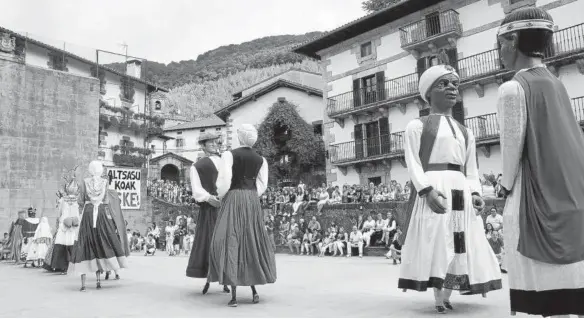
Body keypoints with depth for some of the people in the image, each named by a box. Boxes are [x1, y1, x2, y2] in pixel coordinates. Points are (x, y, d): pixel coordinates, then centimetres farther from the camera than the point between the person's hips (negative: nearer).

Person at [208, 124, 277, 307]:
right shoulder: (261, 160, 8)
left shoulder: (229, 155, -5)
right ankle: (254, 291, 15)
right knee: (252, 243, 14)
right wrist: (249, 198, 15)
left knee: (231, 242, -2)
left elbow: (224, 180, -11)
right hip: (253, 202, 4)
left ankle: (234, 296, -6)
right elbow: (262, 185, 3)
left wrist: (221, 196, 8)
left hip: (233, 199, -4)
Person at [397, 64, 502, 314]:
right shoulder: (416, 126, 5)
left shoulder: (466, 132, 22)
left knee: (461, 243, 3)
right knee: (434, 241, -7)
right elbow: (413, 163, -5)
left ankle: (447, 295, 11)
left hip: (461, 192, 6)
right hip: (432, 190, -6)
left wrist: (475, 193, 0)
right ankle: (439, 297, 0)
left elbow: (471, 169, 18)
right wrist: (428, 189, -19)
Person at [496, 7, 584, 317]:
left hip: (535, 200, -7)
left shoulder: (513, 88, -11)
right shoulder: (555, 83, 10)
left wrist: (506, 185, 4)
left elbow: (512, 145, -13)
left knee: (541, 291, 0)